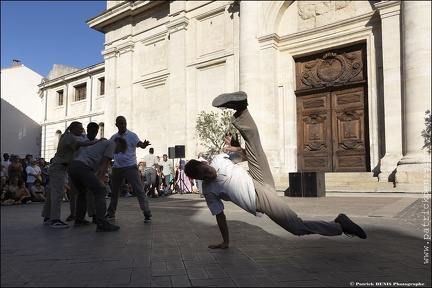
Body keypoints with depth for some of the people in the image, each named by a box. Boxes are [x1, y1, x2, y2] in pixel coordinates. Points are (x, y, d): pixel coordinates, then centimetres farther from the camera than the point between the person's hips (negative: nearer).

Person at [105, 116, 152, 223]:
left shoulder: (132, 135, -5)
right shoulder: (113, 138, 11)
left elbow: (140, 144, -22)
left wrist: (144, 145, -46)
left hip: (131, 167, -5)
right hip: (117, 168, 5)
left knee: (139, 190, -10)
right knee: (114, 192, 16)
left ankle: (147, 214, -7)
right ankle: (111, 214, 32)